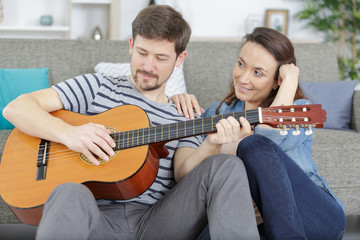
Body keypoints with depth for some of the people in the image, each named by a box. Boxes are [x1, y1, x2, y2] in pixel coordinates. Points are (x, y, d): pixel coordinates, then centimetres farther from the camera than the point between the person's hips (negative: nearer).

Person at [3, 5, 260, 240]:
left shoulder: (186, 121, 19)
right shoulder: (97, 87, 14)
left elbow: (184, 176, 2)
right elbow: (16, 107, 7)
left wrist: (210, 146, -19)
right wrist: (68, 133, -11)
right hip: (97, 218, -2)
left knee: (227, 166, -19)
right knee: (71, 195, -39)